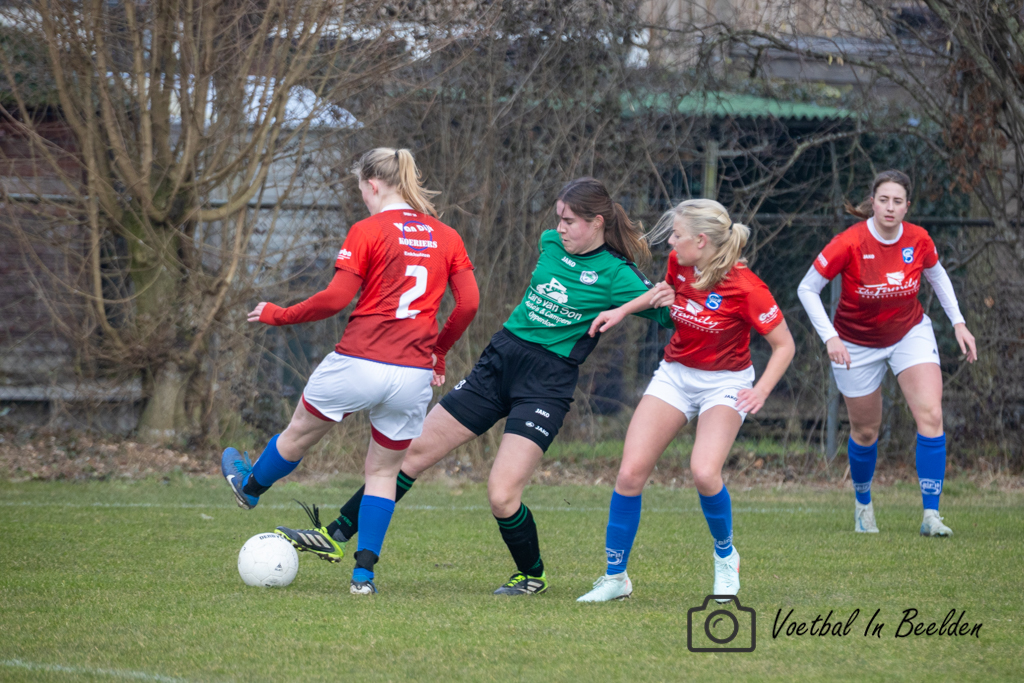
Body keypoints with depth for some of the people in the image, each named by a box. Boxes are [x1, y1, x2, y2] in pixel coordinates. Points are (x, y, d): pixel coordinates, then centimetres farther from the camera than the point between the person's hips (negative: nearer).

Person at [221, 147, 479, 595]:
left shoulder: (368, 231, -6)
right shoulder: (446, 237, 8)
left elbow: (336, 298, -11)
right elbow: (468, 304, 6)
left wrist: (278, 315, 2)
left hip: (359, 363, -4)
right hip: (414, 375, 4)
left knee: (299, 435, 23)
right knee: (384, 471, 16)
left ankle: (251, 487, 47)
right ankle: (364, 571, 10)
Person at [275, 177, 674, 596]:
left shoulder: (615, 275, -11)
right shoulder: (552, 243, 6)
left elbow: (666, 313, -13)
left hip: (545, 385, -6)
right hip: (498, 363, 6)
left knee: (502, 494, -16)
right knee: (415, 450, 6)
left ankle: (533, 576, 13)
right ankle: (338, 535, 15)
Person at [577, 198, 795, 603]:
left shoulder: (744, 287, -24)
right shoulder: (680, 265, -8)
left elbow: (784, 345, -15)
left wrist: (762, 390, -29)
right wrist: (623, 310, 7)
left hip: (724, 383, -5)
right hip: (675, 374, 5)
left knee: (704, 473, -27)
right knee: (630, 473, -8)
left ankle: (725, 556, 2)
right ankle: (615, 577, 6)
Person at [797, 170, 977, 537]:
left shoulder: (918, 240, -14)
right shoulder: (849, 243, -25)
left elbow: (937, 275, 8)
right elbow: (807, 289, -16)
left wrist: (958, 323, 1)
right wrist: (829, 337, -26)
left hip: (910, 333, 2)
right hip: (857, 345, -2)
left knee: (930, 415, -17)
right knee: (865, 432, 9)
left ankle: (931, 515, -16)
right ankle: (863, 504, 38)